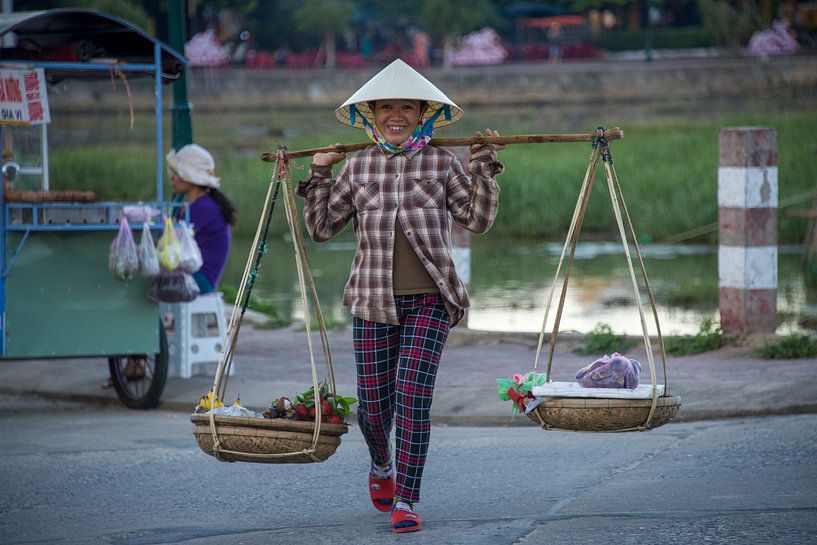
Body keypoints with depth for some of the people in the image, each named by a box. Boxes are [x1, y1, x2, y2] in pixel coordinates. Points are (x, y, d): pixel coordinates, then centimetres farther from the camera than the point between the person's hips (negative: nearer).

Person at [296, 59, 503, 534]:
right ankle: (382, 465, 38)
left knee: (413, 395, -13)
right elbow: (321, 228, 12)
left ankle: (405, 501, -7)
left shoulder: (442, 163, 5)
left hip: (429, 300, -2)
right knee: (374, 404, 3)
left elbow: (478, 219, 2)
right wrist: (319, 176, 4)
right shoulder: (358, 167, 9)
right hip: (374, 301, 2)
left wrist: (485, 166, -3)